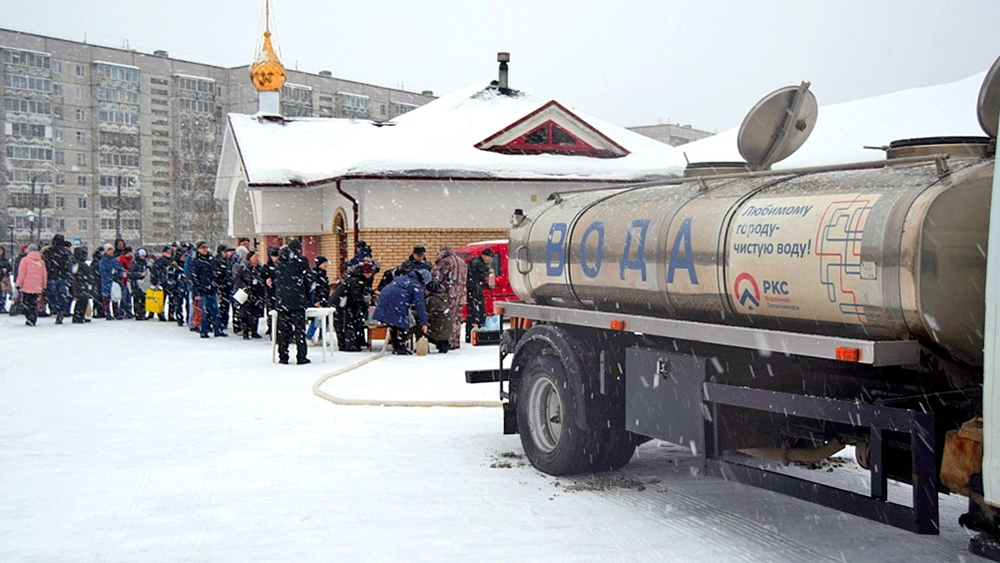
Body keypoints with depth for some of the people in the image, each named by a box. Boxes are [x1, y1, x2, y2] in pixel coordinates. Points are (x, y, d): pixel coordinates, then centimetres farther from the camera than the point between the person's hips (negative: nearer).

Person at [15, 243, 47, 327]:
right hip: (37, 287, 4)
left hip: (26, 287, -4)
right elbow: (44, 274, 10)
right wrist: (44, 286, 18)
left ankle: (29, 319, -7)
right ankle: (33, 320, 8)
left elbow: (21, 273, -8)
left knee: (27, 303, 3)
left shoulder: (25, 260, -5)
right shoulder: (41, 261, 8)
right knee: (34, 303, 11)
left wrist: (18, 284, -4)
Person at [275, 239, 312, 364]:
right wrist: (306, 295, 12)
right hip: (298, 300, -4)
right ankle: (301, 357, -1)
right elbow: (308, 279, -2)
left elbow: (276, 279, 16)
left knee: (282, 328, 7)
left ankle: (283, 357, 7)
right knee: (299, 327, 0)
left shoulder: (279, 261, 11)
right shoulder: (301, 260, -3)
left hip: (281, 300, 4)